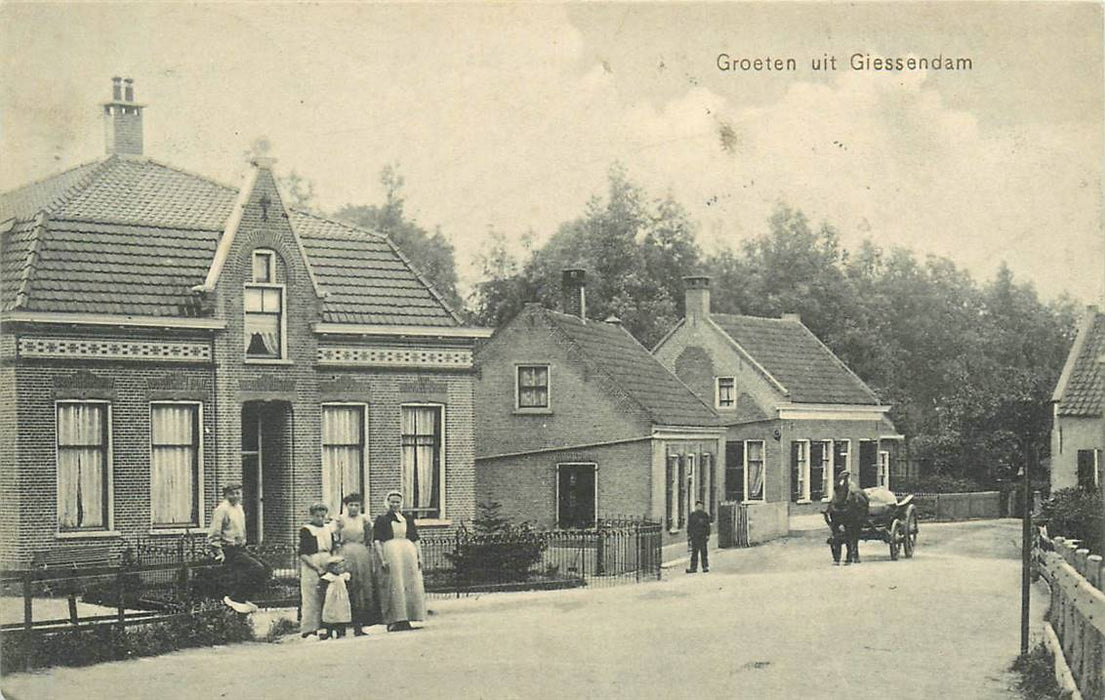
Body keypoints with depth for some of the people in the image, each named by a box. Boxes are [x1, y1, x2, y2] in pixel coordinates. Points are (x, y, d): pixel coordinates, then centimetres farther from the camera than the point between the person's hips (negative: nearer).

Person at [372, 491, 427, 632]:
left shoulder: (408, 518, 17)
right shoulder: (381, 519, 5)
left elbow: (416, 540, 17)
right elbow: (376, 541, -2)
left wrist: (419, 557, 7)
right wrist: (382, 560, -12)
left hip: (409, 553, 4)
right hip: (389, 553, -4)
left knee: (410, 586, 1)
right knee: (393, 587, -6)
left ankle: (406, 620, 6)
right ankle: (394, 621, -4)